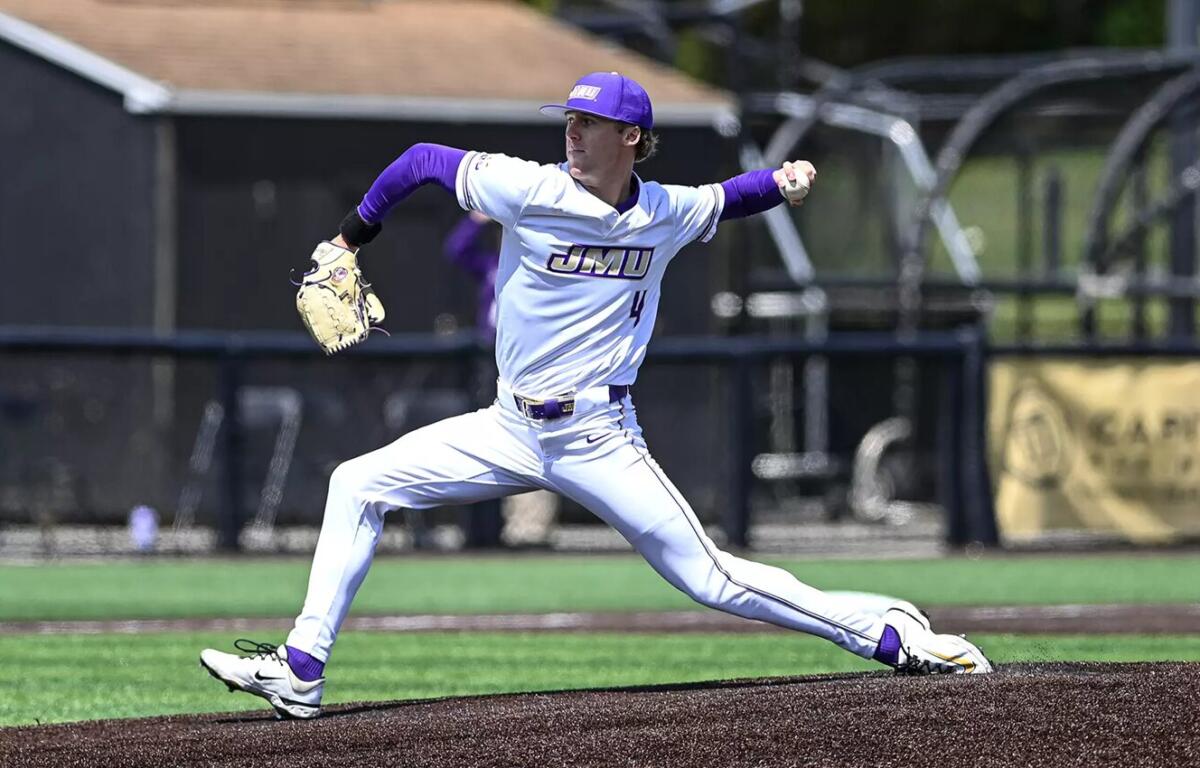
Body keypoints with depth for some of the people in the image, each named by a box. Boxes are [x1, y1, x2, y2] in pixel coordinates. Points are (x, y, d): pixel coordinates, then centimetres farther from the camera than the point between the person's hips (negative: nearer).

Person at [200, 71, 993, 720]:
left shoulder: (667, 215, -2)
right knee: (359, 485, -7)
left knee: (709, 577, -10)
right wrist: (354, 236, 9)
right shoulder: (532, 191, -10)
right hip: (511, 431, 2)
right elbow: (424, 160, 1)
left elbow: (727, 199, 19)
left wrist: (782, 181, -1)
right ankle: (301, 672, -5)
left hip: (600, 441, -2)